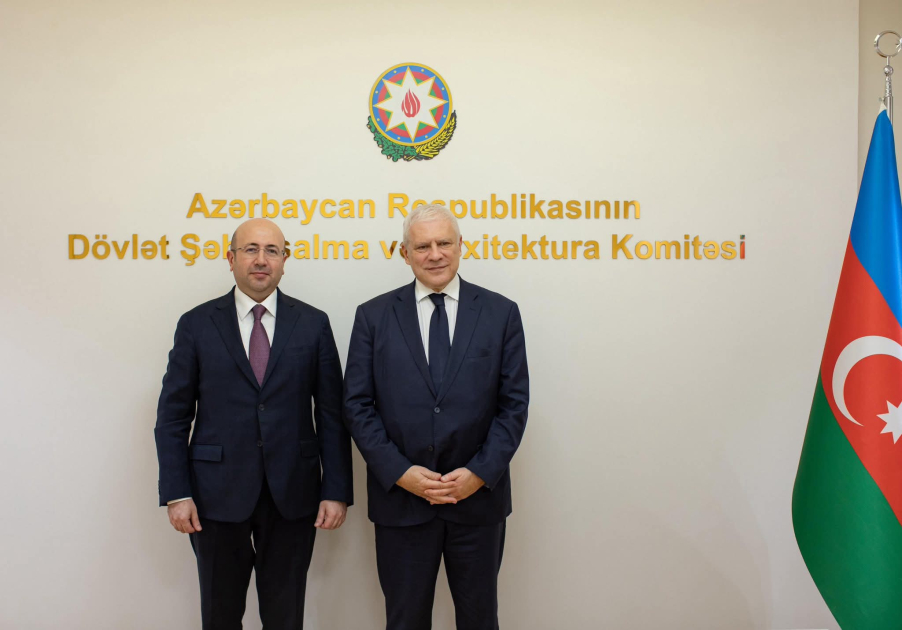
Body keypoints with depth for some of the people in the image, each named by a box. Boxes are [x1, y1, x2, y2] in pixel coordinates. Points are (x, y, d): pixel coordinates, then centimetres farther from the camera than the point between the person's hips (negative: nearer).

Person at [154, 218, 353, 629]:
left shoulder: (313, 324, 2)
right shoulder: (197, 325, 1)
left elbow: (332, 414, 1)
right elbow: (172, 417, 1)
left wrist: (336, 491, -3)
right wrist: (176, 494, -6)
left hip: (292, 493, 0)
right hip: (217, 493, 0)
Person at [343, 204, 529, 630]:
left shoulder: (501, 313, 1)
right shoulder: (373, 316, 1)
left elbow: (514, 404, -1)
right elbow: (358, 406, -1)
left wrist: (480, 473, -11)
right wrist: (399, 473, -11)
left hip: (478, 497, 0)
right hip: (400, 498, 0)